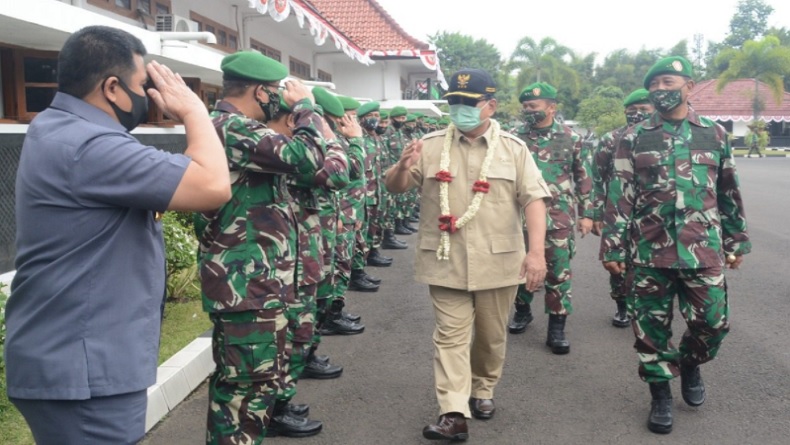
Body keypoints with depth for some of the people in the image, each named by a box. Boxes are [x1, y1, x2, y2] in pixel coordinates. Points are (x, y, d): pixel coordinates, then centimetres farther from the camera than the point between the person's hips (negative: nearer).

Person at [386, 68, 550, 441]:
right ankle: (453, 414, 1)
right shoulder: (431, 145, 4)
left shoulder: (513, 149, 2)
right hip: (446, 262, 0)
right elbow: (395, 187, 4)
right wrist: (403, 166, -21)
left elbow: (533, 199, -4)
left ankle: (483, 390, 36)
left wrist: (536, 251, -17)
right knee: (451, 335, 0)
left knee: (491, 335, 14)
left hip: (497, 262, 0)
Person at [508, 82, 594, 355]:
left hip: (558, 217, -2)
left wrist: (586, 213, 2)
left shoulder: (572, 139, 0)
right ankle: (522, 310, 34)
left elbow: (584, 178, 5)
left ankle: (557, 327, 10)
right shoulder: (516, 137, 3)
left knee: (558, 271, 0)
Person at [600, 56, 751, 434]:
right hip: (649, 251, -1)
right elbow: (619, 196, -1)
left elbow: (729, 193, 13)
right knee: (651, 327, 6)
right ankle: (660, 395, 22)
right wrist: (614, 247, -6)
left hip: (704, 250, 1)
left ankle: (690, 364, 35)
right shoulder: (634, 138, 2)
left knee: (713, 321, 4)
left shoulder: (715, 134, 7)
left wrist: (737, 242, 13)